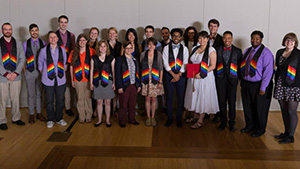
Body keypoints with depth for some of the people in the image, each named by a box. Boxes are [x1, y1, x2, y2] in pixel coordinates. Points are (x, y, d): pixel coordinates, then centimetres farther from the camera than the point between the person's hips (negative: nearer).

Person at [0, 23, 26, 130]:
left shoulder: (18, 43, 9)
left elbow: (22, 59, 5)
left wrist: (16, 73, -5)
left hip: (16, 76, 2)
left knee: (15, 99, 8)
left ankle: (16, 118, 22)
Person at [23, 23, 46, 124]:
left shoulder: (43, 43, 3)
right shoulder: (25, 44, 0)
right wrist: (25, 69, -3)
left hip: (41, 71, 1)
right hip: (30, 72, -1)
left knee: (39, 93, 11)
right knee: (31, 94, 6)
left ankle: (39, 113, 22)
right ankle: (31, 115, 16)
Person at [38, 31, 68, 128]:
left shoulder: (62, 50, 5)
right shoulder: (44, 50, -1)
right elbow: (40, 65, 8)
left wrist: (62, 72, 10)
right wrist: (44, 75, 7)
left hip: (60, 80, 2)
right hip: (48, 80, -2)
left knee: (60, 100, 8)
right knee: (49, 101, 5)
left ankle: (59, 118, 23)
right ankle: (50, 120, 18)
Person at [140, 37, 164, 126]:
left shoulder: (158, 54, -2)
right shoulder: (143, 54, 1)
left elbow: (161, 68, -1)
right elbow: (140, 67, 6)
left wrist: (160, 81, -5)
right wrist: (140, 80, 1)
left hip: (155, 80, -1)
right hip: (145, 80, 1)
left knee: (154, 99, 6)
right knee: (147, 98, 6)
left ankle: (153, 117, 18)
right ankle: (148, 117, 18)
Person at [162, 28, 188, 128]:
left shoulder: (184, 49, 5)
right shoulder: (166, 48, 3)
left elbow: (185, 64, -1)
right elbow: (165, 63, -3)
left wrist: (178, 75, -11)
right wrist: (173, 75, -11)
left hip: (181, 75, 0)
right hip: (169, 75, 0)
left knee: (180, 97, 3)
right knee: (169, 97, 4)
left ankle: (179, 119, 15)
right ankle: (169, 118, 16)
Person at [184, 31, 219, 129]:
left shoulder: (211, 50, -9)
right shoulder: (195, 49, 10)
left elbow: (212, 66, -14)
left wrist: (201, 74, -19)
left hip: (205, 77, -6)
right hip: (194, 77, 6)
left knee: (203, 98, 0)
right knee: (195, 96, 13)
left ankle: (200, 121, 9)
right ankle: (195, 116, 29)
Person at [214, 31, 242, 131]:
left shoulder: (237, 51, 5)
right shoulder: (218, 50, 5)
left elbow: (240, 65, 5)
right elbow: (215, 64, 5)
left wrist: (239, 78, -2)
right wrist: (215, 76, -1)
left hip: (232, 79, -1)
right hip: (220, 79, 1)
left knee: (232, 102, 3)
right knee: (221, 101, 6)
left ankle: (232, 123, 15)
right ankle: (223, 122, 18)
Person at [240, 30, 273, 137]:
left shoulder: (265, 52, -11)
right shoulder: (247, 51, 11)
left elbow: (268, 71, -15)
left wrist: (263, 87, -18)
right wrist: (242, 82, 10)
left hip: (258, 85, -6)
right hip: (246, 83, 6)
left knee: (259, 108, 7)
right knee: (247, 107, 15)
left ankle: (260, 129, 24)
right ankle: (249, 126, 33)